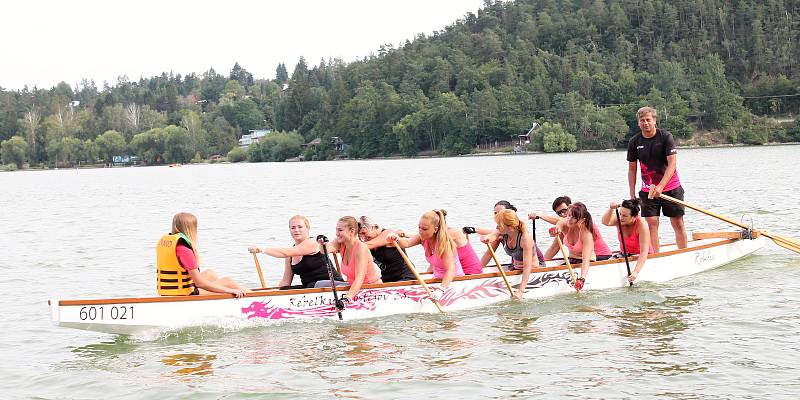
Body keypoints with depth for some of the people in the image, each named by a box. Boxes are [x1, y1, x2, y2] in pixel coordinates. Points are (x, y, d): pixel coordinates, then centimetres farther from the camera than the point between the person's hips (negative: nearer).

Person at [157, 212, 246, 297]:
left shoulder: (163, 240, 3)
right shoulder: (184, 249, -23)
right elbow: (200, 283, -22)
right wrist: (229, 290, -18)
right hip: (185, 295, -9)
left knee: (209, 273, 27)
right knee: (227, 282, 4)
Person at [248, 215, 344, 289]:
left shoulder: (312, 243, -12)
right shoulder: (292, 251, 11)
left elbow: (286, 253, -25)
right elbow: (286, 281, 11)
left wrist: (262, 249, -30)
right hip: (309, 286, 7)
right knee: (283, 291, -13)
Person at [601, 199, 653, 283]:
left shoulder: (642, 225, -26)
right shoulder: (619, 220, -14)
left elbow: (644, 251, -32)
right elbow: (606, 222, -35)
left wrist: (635, 272, -43)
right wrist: (611, 209, -55)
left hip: (641, 257, -5)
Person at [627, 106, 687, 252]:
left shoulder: (666, 137, -11)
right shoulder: (634, 142, -1)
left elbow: (672, 165, -17)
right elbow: (632, 169, 7)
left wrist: (660, 187, -28)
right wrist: (632, 194, 2)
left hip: (671, 187, -2)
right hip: (648, 190, 2)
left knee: (678, 224, 1)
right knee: (651, 224, -4)